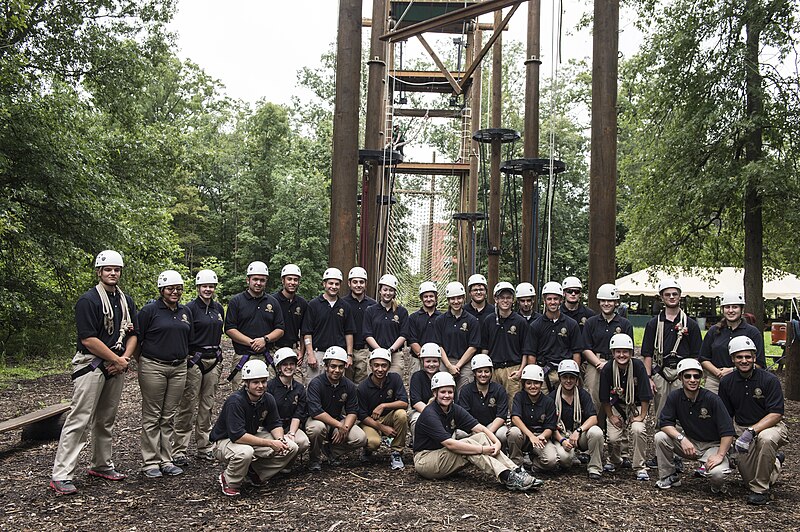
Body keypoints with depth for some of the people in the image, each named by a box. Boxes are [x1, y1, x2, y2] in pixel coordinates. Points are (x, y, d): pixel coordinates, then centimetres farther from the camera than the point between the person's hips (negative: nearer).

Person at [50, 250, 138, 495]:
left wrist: (124, 359, -3)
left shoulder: (126, 301, 12)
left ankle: (102, 465, 27)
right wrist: (117, 359, -12)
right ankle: (61, 476, -4)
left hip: (116, 367, 7)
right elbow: (88, 339, -16)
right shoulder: (88, 300, -10)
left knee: (106, 420, 15)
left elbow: (133, 334, 13)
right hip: (91, 365, -7)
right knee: (80, 420, -8)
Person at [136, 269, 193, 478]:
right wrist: (144, 362, -2)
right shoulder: (149, 310, -6)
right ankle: (150, 462, 10)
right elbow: (137, 338, -5)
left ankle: (166, 460, 18)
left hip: (179, 368, 5)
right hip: (153, 367, -5)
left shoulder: (185, 312, 11)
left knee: (169, 416, 11)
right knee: (152, 416, 2)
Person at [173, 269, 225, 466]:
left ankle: (205, 447, 20)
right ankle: (179, 450, 3)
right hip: (194, 360, -6)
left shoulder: (218, 308, 13)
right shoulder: (190, 308, -7)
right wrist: (185, 360, -12)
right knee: (187, 406, -4)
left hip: (213, 360, 6)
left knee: (207, 405, 11)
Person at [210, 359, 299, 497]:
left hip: (252, 437, 7)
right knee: (245, 453, -41)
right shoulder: (235, 401, -28)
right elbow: (237, 436, -34)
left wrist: (280, 439, -21)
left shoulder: (268, 399, -8)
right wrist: (270, 443, -34)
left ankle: (255, 473, 8)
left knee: (291, 448, -9)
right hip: (225, 441, -6)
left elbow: (275, 424, 3)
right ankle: (229, 482, -9)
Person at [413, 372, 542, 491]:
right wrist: (482, 449, -30)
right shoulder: (430, 414, -20)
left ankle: (516, 471, -24)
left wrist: (497, 442, -24)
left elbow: (481, 428, -5)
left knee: (481, 437, -12)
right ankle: (507, 477, -34)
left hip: (445, 458, 7)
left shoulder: (455, 410, 4)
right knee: (467, 443, -27)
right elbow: (449, 444, -29)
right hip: (424, 460, -7)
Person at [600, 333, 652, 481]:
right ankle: (615, 460, 21)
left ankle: (640, 467, -10)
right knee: (613, 438, -13)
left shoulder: (638, 366, -19)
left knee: (638, 430, -28)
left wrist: (642, 416, -14)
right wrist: (611, 416, -4)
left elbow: (645, 395, -15)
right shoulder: (607, 369, -14)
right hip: (617, 406, 1)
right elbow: (604, 398, -4)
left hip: (637, 406, -1)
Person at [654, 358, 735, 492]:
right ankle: (670, 477, 0)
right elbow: (664, 423, -11)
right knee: (660, 437, -21)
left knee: (717, 473, -32)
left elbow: (728, 432, -19)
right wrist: (681, 438, -27)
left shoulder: (712, 399, -17)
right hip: (689, 442, 3)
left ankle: (717, 486, 8)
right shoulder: (675, 397, -7)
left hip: (713, 445, -3)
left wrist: (720, 455, -27)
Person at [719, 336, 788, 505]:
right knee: (749, 478, -5)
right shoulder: (726, 382, 1)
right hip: (742, 429, 4)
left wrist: (751, 431, -28)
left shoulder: (770, 380, -11)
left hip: (770, 426, -4)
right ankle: (775, 463, 31)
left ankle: (761, 490, -20)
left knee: (766, 438, -39)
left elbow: (776, 415, -17)